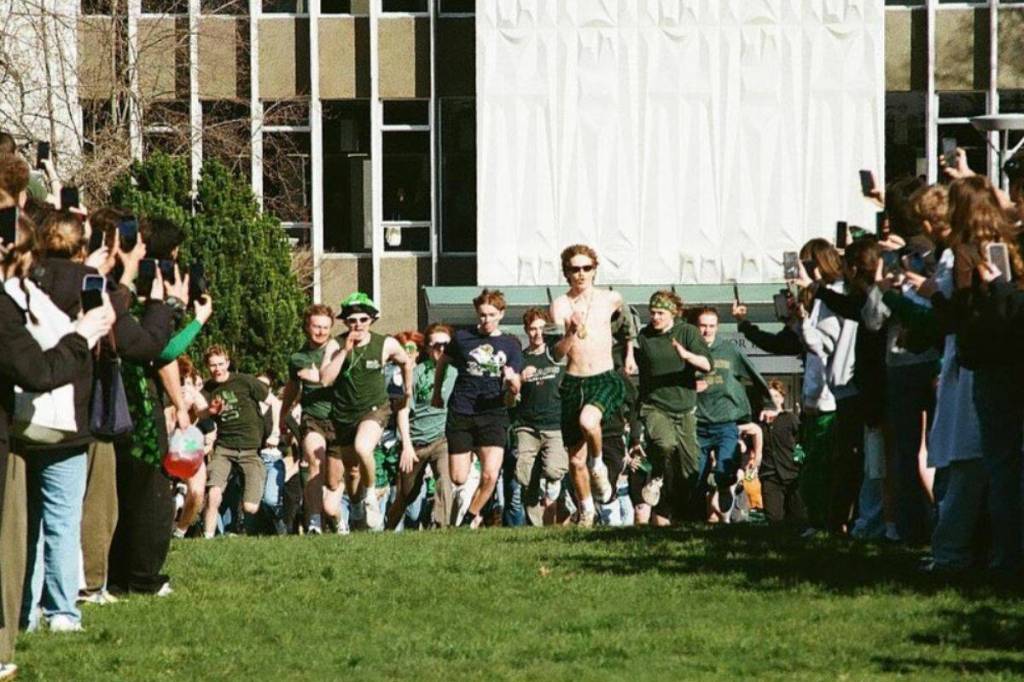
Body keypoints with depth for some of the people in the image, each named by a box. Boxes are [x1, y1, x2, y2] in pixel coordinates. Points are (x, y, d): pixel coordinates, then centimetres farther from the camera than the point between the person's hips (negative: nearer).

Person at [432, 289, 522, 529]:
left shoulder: (510, 345, 5)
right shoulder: (463, 338, 4)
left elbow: (514, 391, 3)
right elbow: (442, 362, 22)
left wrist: (511, 380, -20)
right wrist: (437, 393, 26)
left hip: (493, 413, 0)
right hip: (460, 415, 0)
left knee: (490, 475, -15)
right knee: (458, 479, -1)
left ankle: (470, 518, 9)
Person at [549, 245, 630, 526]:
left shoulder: (611, 299, 3)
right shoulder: (560, 305, -2)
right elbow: (556, 354, -11)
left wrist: (629, 353, 28)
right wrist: (571, 334, -28)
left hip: (606, 379, -1)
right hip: (573, 383, 1)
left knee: (588, 421, -34)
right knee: (576, 460, 6)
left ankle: (599, 465, -6)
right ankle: (586, 509, 27)